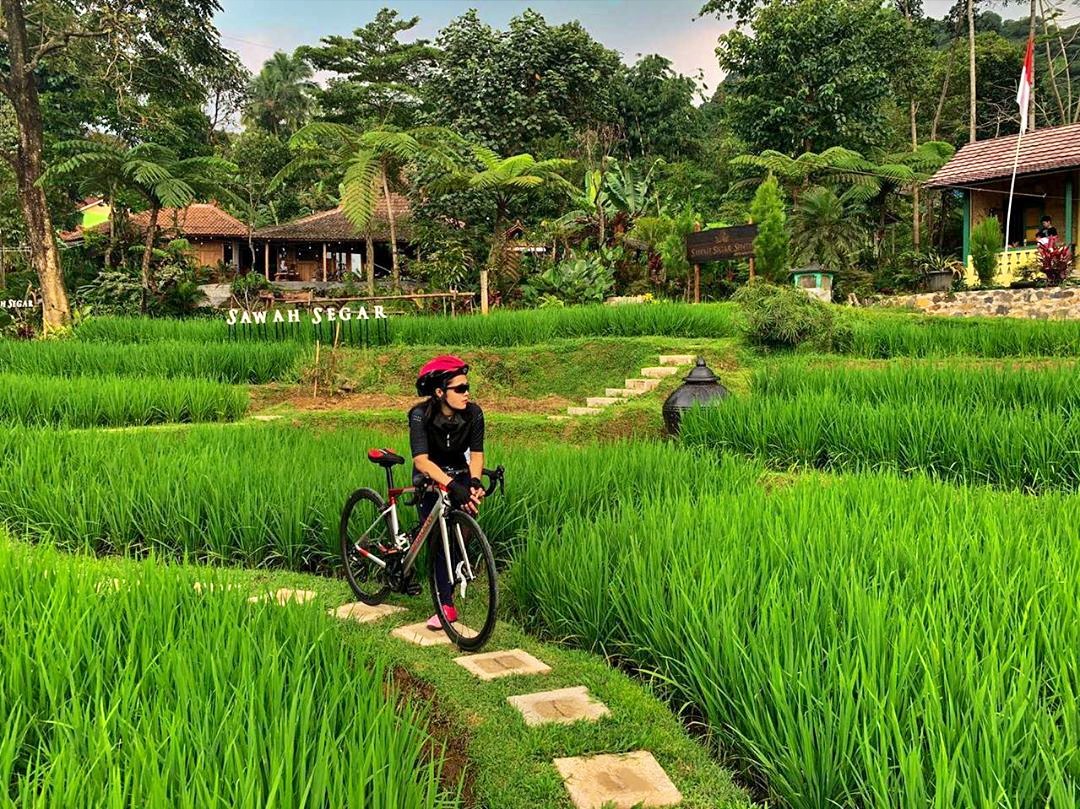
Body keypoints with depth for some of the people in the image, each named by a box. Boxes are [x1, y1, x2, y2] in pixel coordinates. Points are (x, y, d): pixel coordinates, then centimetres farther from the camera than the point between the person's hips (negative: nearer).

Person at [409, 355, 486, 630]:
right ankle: (446, 605, -8)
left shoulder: (473, 413, -18)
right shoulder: (420, 415, -27)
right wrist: (451, 484, -52)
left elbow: (476, 452, -23)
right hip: (430, 477, -2)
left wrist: (474, 481, -44)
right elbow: (421, 460, -38)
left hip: (459, 473, 3)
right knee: (437, 537, -12)